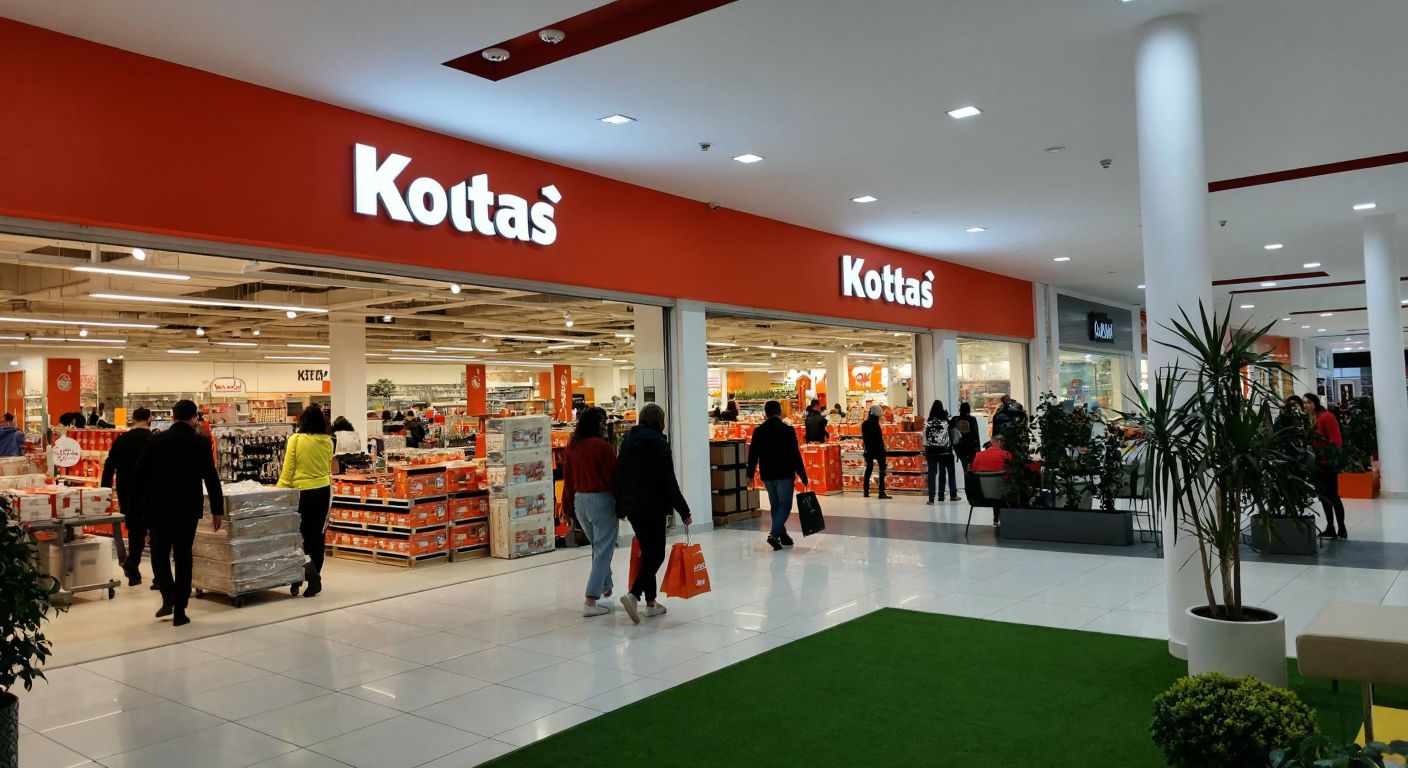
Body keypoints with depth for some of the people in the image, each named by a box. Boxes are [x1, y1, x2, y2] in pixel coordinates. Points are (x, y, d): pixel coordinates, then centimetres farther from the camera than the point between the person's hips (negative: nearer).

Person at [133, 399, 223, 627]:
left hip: (158, 507, 1)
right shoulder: (201, 443, -6)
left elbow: (140, 472, -1)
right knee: (183, 556, 7)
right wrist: (217, 510, 2)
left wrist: (142, 503, 13)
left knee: (159, 553, 15)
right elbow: (211, 478, -5)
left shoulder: (156, 439, -3)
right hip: (188, 508, 0)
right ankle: (179, 610, 7)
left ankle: (168, 595, -4)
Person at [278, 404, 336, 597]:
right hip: (323, 491, 3)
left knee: (300, 532, 10)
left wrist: (280, 490, 0)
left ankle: (306, 561, -15)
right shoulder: (327, 441, -2)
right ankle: (314, 578, 16)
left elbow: (288, 469, -8)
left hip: (301, 491, -3)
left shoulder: (296, 439, -11)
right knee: (316, 534, 10)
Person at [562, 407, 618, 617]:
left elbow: (568, 479, 9)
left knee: (597, 547, 25)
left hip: (579, 501, 7)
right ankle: (591, 601, -4)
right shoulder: (603, 446, -15)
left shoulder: (572, 447, 4)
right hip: (601, 500, -7)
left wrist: (569, 507, 17)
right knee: (603, 550, -1)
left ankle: (606, 586, 38)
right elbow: (612, 478, -13)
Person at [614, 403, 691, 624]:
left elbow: (619, 475, 12)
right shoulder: (658, 442, -10)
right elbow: (668, 481, -13)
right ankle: (633, 594, -17)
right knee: (656, 553, 0)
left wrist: (620, 506, 19)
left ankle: (650, 602, 17)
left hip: (631, 506, 7)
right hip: (652, 506, -7)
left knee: (647, 551, 15)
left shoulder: (628, 441, 10)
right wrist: (683, 511, -9)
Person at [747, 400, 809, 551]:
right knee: (785, 505, 0)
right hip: (785, 475, -4)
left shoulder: (758, 431, 2)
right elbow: (795, 454, -9)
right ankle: (774, 534, -17)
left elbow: (753, 454, 5)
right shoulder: (788, 430, -9)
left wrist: (750, 474, 14)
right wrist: (802, 474, -3)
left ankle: (782, 534, 22)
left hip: (767, 476, 4)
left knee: (775, 505, 17)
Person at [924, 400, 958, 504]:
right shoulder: (946, 422, -7)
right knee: (950, 472, 15)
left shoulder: (928, 423, -5)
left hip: (932, 451, 1)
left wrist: (925, 452, 7)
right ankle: (953, 495, 20)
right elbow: (952, 436, -1)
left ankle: (931, 497, -3)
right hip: (945, 451, 0)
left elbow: (925, 439, -1)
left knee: (932, 473, 2)